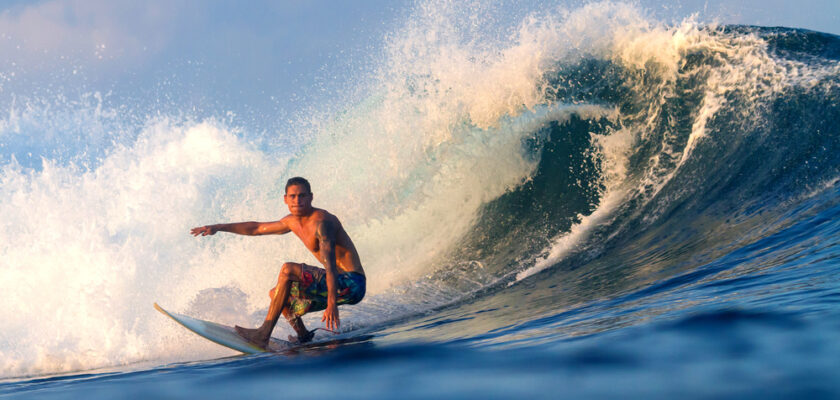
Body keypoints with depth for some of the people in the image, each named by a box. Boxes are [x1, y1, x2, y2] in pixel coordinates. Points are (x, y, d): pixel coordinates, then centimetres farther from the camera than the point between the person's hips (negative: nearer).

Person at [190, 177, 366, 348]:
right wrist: (219, 227, 23)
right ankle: (303, 338, 10)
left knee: (288, 270, -23)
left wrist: (332, 303, -43)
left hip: (351, 284, -10)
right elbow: (257, 228, 25)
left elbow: (330, 264, -31)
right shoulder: (293, 221, 10)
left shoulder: (321, 222, -18)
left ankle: (264, 334, -21)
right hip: (340, 285, 10)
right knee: (276, 294, 19)